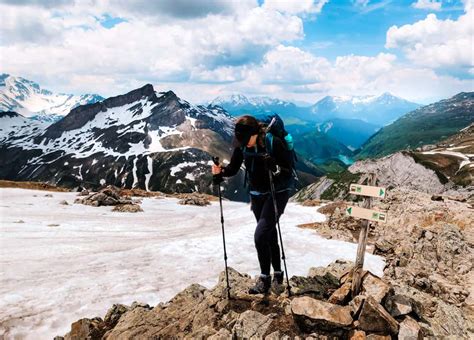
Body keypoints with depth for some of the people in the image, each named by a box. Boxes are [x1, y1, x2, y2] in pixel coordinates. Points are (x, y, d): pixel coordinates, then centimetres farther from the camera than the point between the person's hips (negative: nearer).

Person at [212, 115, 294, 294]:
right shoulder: (241, 145, -7)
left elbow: (288, 171, -19)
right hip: (257, 194, 6)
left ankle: (265, 278, 2)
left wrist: (275, 169, -39)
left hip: (277, 192, -6)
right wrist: (221, 171, -21)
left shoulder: (274, 142, -22)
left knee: (260, 235, -14)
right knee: (269, 235, 15)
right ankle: (277, 273, 32)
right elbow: (233, 168, 0)